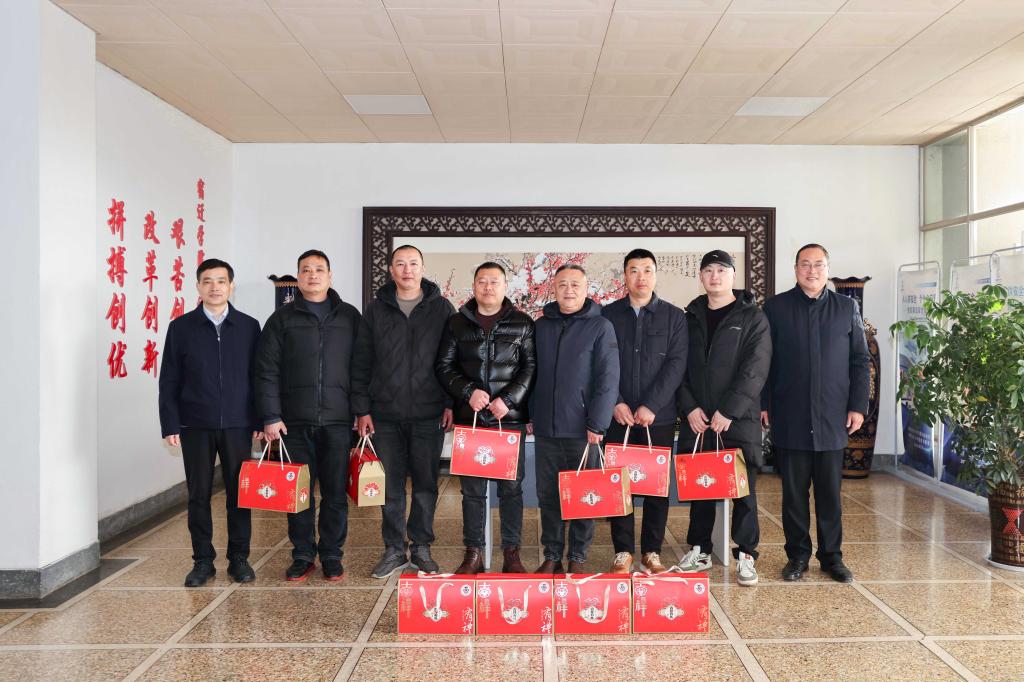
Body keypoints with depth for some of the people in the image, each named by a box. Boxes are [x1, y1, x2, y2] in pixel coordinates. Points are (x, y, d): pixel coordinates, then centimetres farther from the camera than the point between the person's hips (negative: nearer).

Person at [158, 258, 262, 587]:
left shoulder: (249, 326, 4)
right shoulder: (181, 327, 4)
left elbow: (259, 377, 5)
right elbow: (169, 381, 4)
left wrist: (260, 421, 0)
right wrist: (170, 425, -3)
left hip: (238, 425, 0)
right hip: (195, 425, 0)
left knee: (239, 494, 5)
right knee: (198, 495, 7)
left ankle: (239, 558, 18)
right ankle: (203, 560, 19)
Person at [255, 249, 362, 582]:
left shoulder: (350, 316, 8)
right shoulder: (282, 318, 6)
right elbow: (267, 371, 2)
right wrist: (271, 416, -6)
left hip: (338, 420, 0)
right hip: (295, 421, 0)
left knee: (335, 492, 6)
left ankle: (332, 555, 18)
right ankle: (303, 555, 20)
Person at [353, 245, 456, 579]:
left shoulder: (441, 308, 4)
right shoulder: (376, 310, 7)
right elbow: (362, 363, 6)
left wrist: (451, 402, -4)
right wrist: (362, 409, 1)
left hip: (429, 414, -1)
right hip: (386, 415, 1)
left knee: (426, 483, 7)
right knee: (391, 485, 7)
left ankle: (421, 546, 20)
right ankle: (394, 549, 19)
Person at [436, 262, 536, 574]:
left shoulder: (522, 323, 5)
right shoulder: (457, 323, 9)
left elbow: (531, 366, 2)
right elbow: (444, 366, 7)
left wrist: (509, 399, -11)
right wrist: (469, 392, -10)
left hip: (510, 417, -1)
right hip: (470, 417, 1)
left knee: (511, 487, 4)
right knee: (472, 489, 7)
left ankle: (512, 553, 15)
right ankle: (473, 553, 17)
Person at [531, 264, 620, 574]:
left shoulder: (600, 327, -3)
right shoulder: (541, 326, 10)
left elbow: (608, 378, -8)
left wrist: (597, 424, -13)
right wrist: (530, 413, 8)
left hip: (582, 430, -4)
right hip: (545, 428, 4)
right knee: (547, 495, 10)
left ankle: (577, 559, 19)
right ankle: (551, 556, 22)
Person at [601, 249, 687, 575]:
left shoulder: (674, 316, 4)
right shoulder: (608, 315, 5)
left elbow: (676, 364, -4)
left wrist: (651, 406, -13)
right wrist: (615, 403, -10)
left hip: (659, 416, 0)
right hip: (618, 415, 0)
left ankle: (652, 552, 18)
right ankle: (623, 551, 16)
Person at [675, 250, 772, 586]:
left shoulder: (752, 317, -1)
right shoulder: (690, 318, 10)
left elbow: (755, 369, -10)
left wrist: (729, 410, -17)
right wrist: (689, 407, -6)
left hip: (739, 419, -3)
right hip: (697, 420, 3)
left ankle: (746, 555, 15)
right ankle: (699, 550, 24)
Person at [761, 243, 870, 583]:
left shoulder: (847, 308, 9)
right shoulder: (775, 307, 4)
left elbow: (860, 361, 8)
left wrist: (858, 406, 1)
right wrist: (763, 404, -2)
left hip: (832, 417, 1)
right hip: (789, 418, -1)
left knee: (830, 492, 8)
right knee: (794, 491, 6)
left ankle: (831, 556, 20)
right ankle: (797, 555, 18)